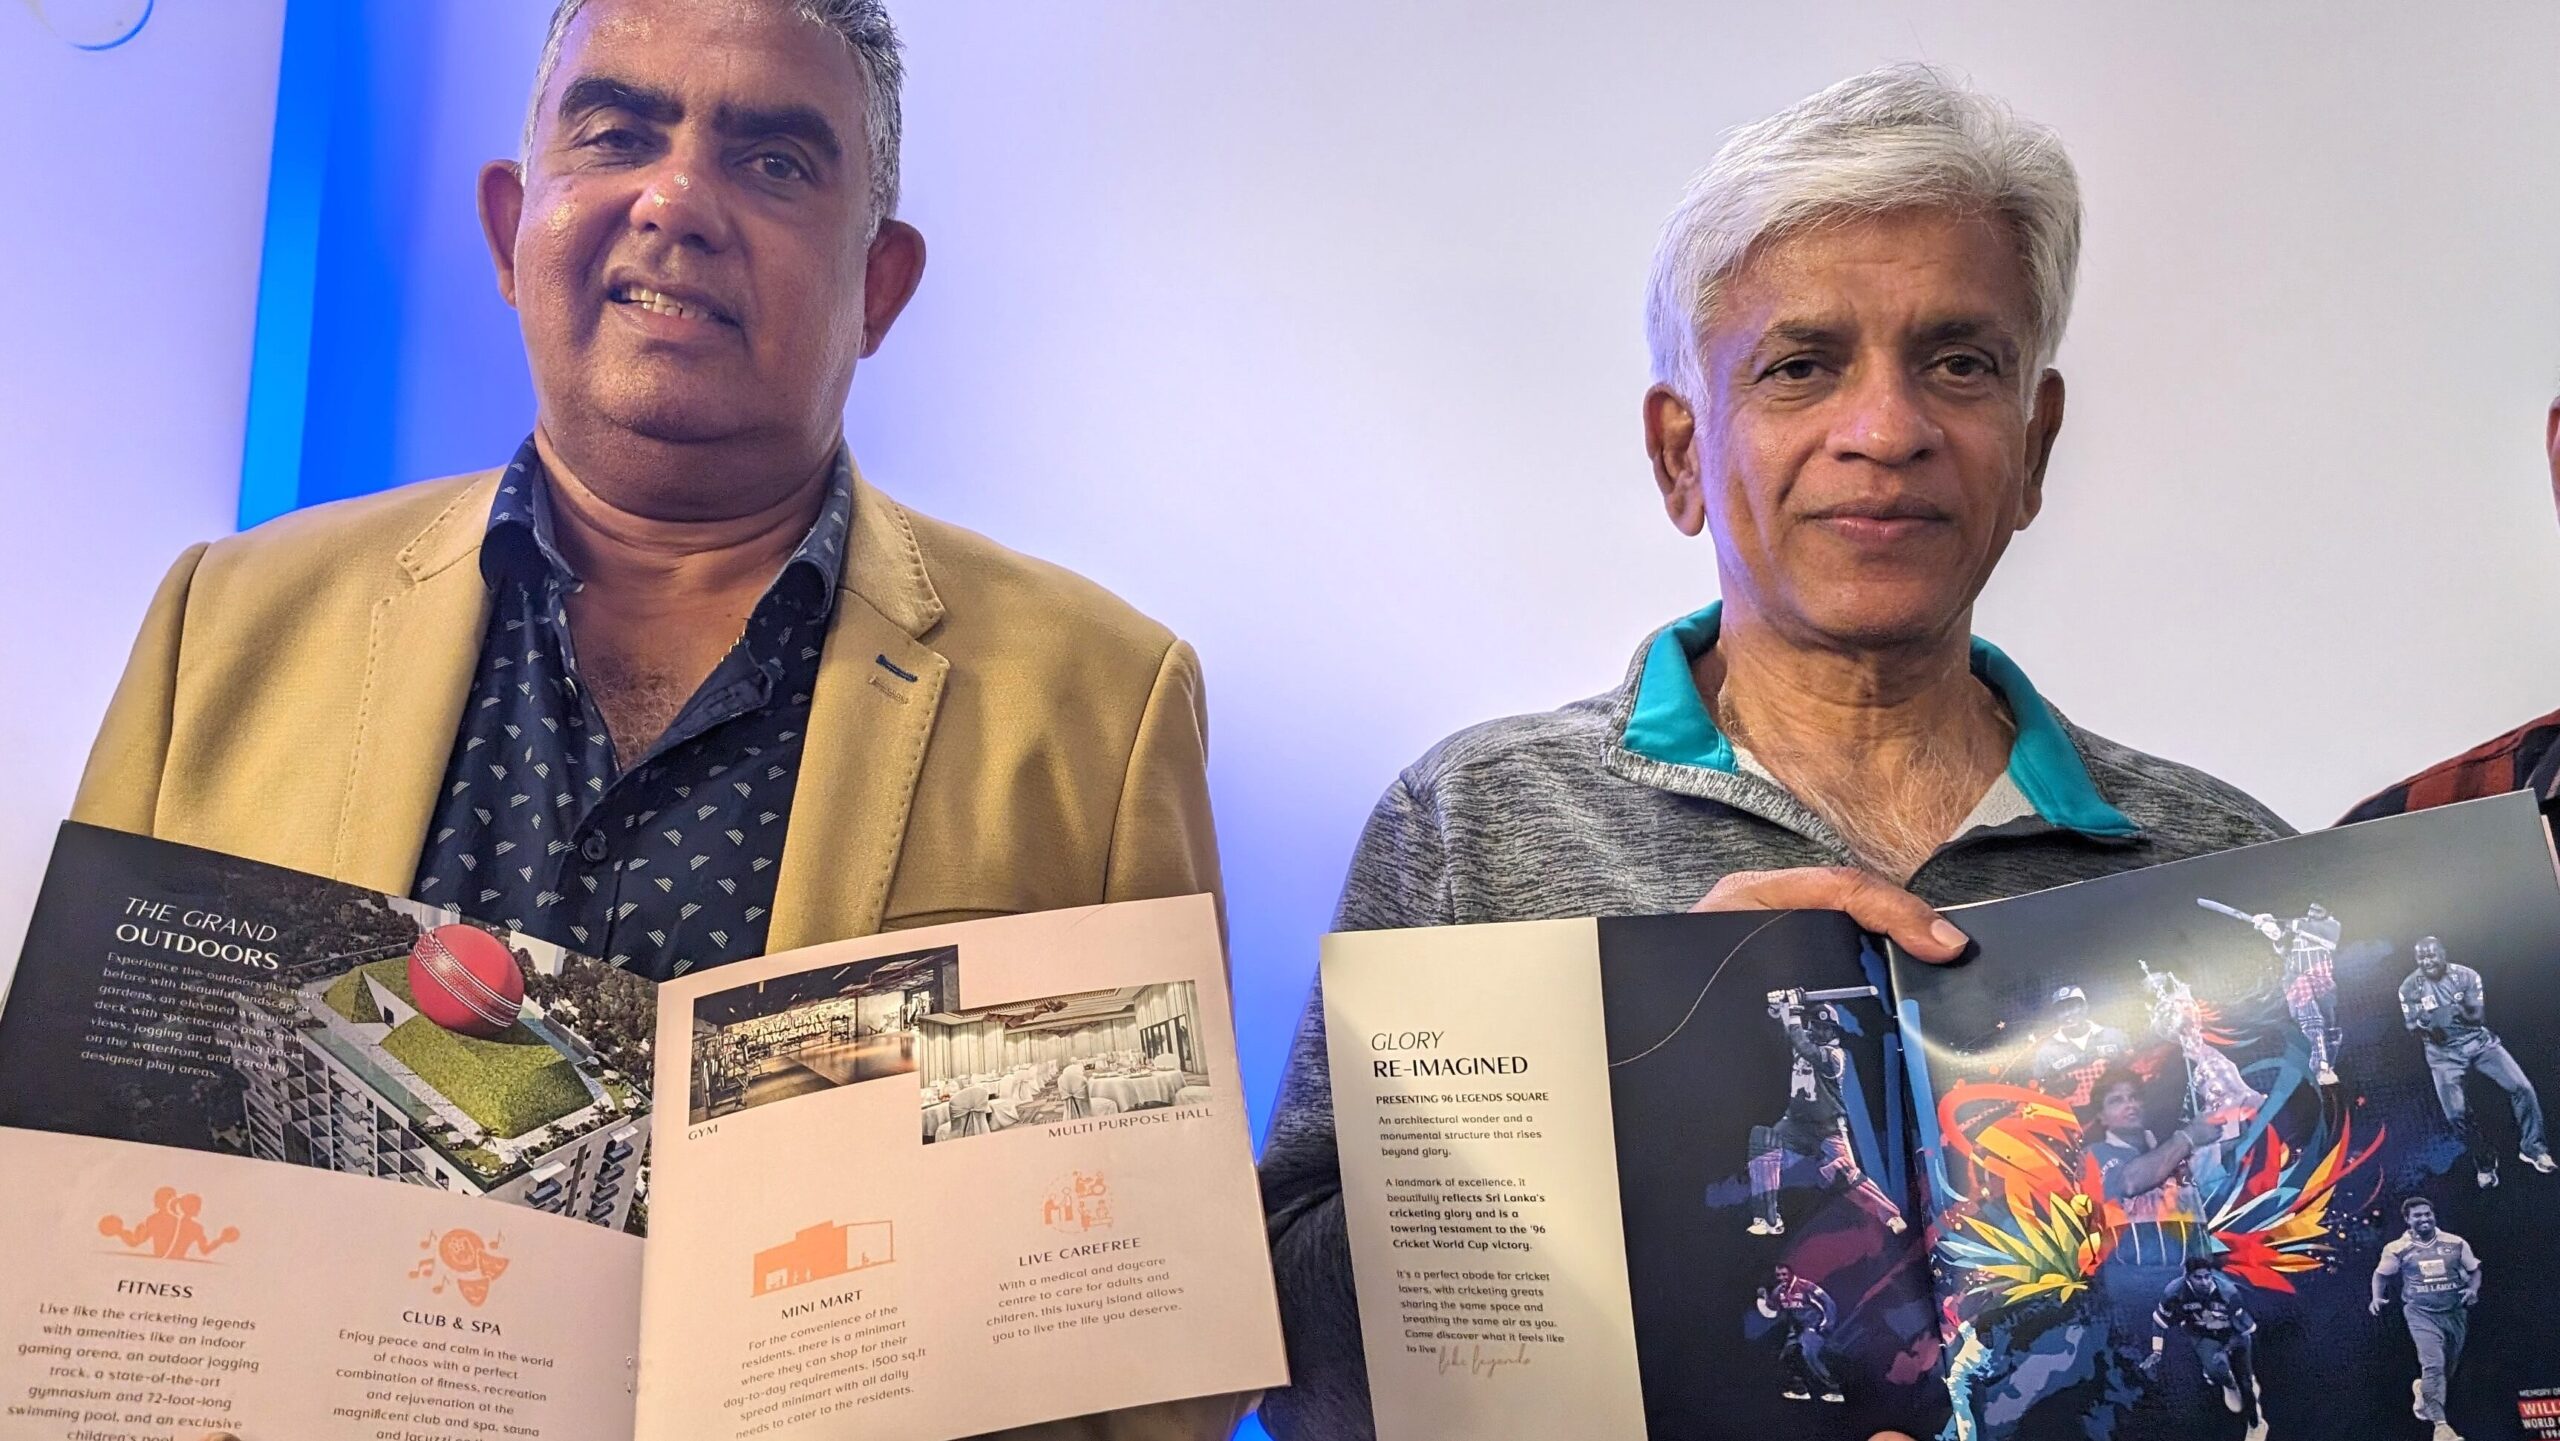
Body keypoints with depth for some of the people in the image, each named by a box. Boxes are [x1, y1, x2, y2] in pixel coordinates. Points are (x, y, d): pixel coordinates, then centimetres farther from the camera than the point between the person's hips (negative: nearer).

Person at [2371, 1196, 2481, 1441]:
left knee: (2449, 1367, 15)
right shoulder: (2398, 1248, -5)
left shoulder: (2455, 1243, 0)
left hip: (2454, 1312, 4)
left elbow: (2475, 1269, 12)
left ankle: (2422, 1389, 48)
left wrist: (2473, 1289, -8)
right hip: (2421, 1313, -3)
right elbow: (2381, 1274, 8)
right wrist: (2377, 1297, -8)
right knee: (2434, 1364, -18)